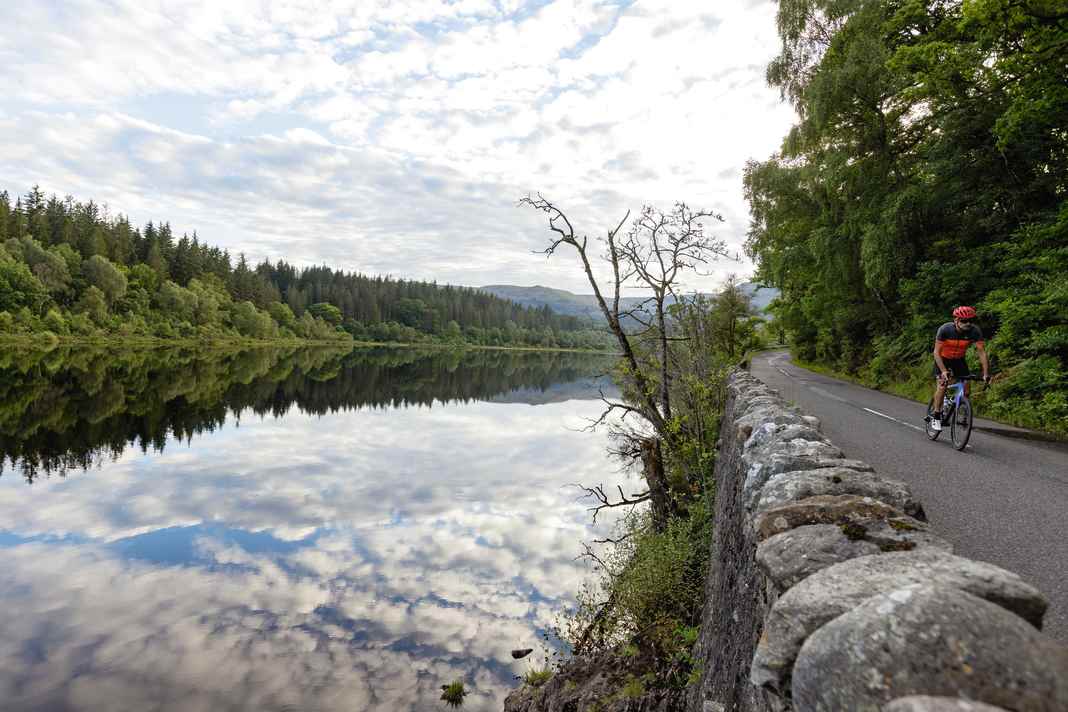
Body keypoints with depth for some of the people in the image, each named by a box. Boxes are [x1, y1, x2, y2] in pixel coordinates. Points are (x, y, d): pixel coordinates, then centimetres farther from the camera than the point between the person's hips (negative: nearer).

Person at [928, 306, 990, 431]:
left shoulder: (975, 331, -23)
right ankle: (936, 416, -11)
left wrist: (986, 374, -27)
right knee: (942, 384, -21)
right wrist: (944, 371, -39)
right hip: (943, 358, -3)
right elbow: (937, 352, -28)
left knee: (966, 387, -9)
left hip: (959, 359, 3)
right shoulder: (945, 329, -30)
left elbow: (982, 352, -20)